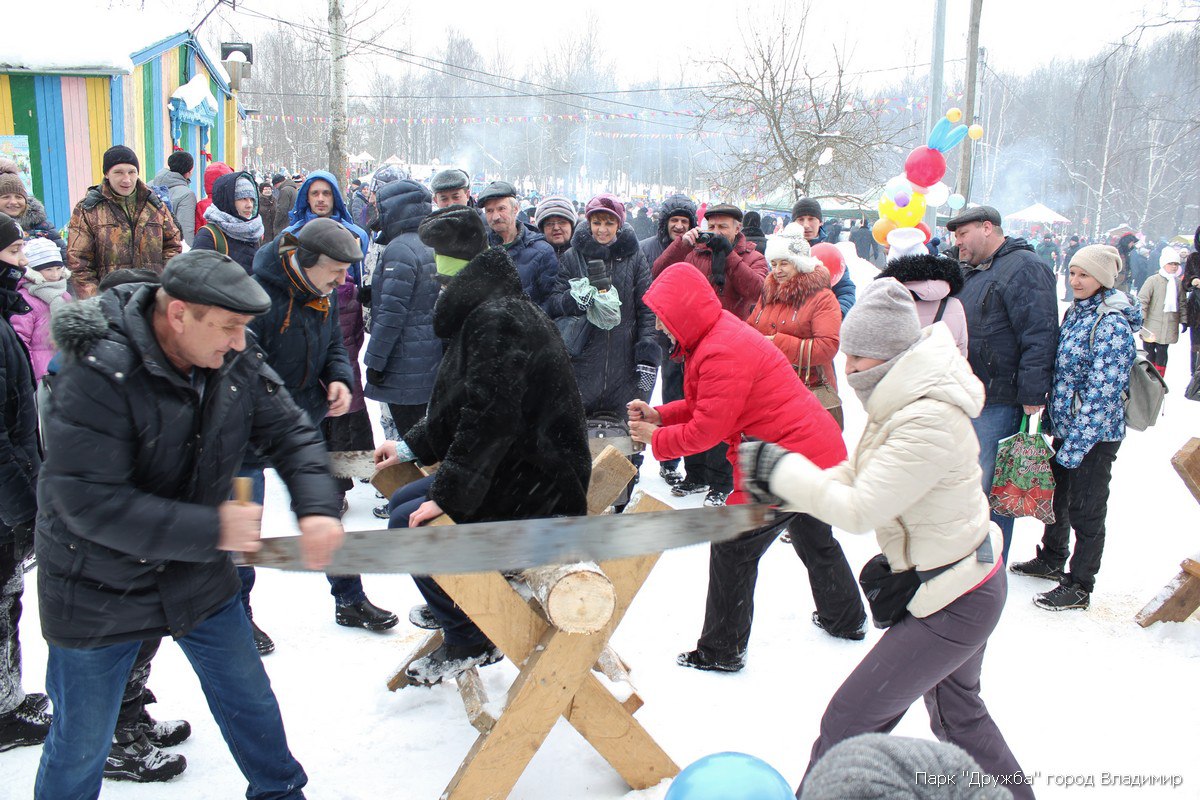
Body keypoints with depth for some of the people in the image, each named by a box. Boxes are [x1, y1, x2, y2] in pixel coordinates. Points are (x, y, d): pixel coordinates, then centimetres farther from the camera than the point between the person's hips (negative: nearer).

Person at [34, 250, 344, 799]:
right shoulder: (98, 375, -29)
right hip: (98, 591, -5)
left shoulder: (235, 362, -11)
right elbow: (90, 501, -31)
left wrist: (316, 508, -22)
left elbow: (289, 433, -3)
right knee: (80, 747, 10)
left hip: (197, 576, 6)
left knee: (251, 701, 19)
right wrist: (211, 528, -31)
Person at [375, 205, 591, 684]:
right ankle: (454, 604, 34)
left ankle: (469, 640, 3)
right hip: (519, 467, 10)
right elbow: (460, 408, 21)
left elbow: (488, 419, -29)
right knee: (403, 502, 14)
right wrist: (411, 447, 19)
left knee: (411, 524, -14)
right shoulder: (487, 311, 12)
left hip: (538, 486, -10)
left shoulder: (497, 320, -22)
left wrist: (447, 496, -26)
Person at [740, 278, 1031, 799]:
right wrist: (788, 492, -7)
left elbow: (860, 511, -28)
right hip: (965, 583, 10)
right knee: (957, 712, 29)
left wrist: (783, 471, -20)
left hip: (953, 601, -10)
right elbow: (858, 476, 6)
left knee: (849, 720, -2)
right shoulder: (901, 401, 1)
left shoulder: (928, 423, -30)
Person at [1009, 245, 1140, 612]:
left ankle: (1079, 586, 17)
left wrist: (1075, 444, -22)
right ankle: (1051, 560, 40)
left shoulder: (1113, 325, -19)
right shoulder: (1075, 312, 7)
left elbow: (1102, 391, -22)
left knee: (1085, 509, 4)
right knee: (1057, 496, 21)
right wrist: (1053, 420, 14)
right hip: (1066, 426, 8)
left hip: (1095, 434, -8)